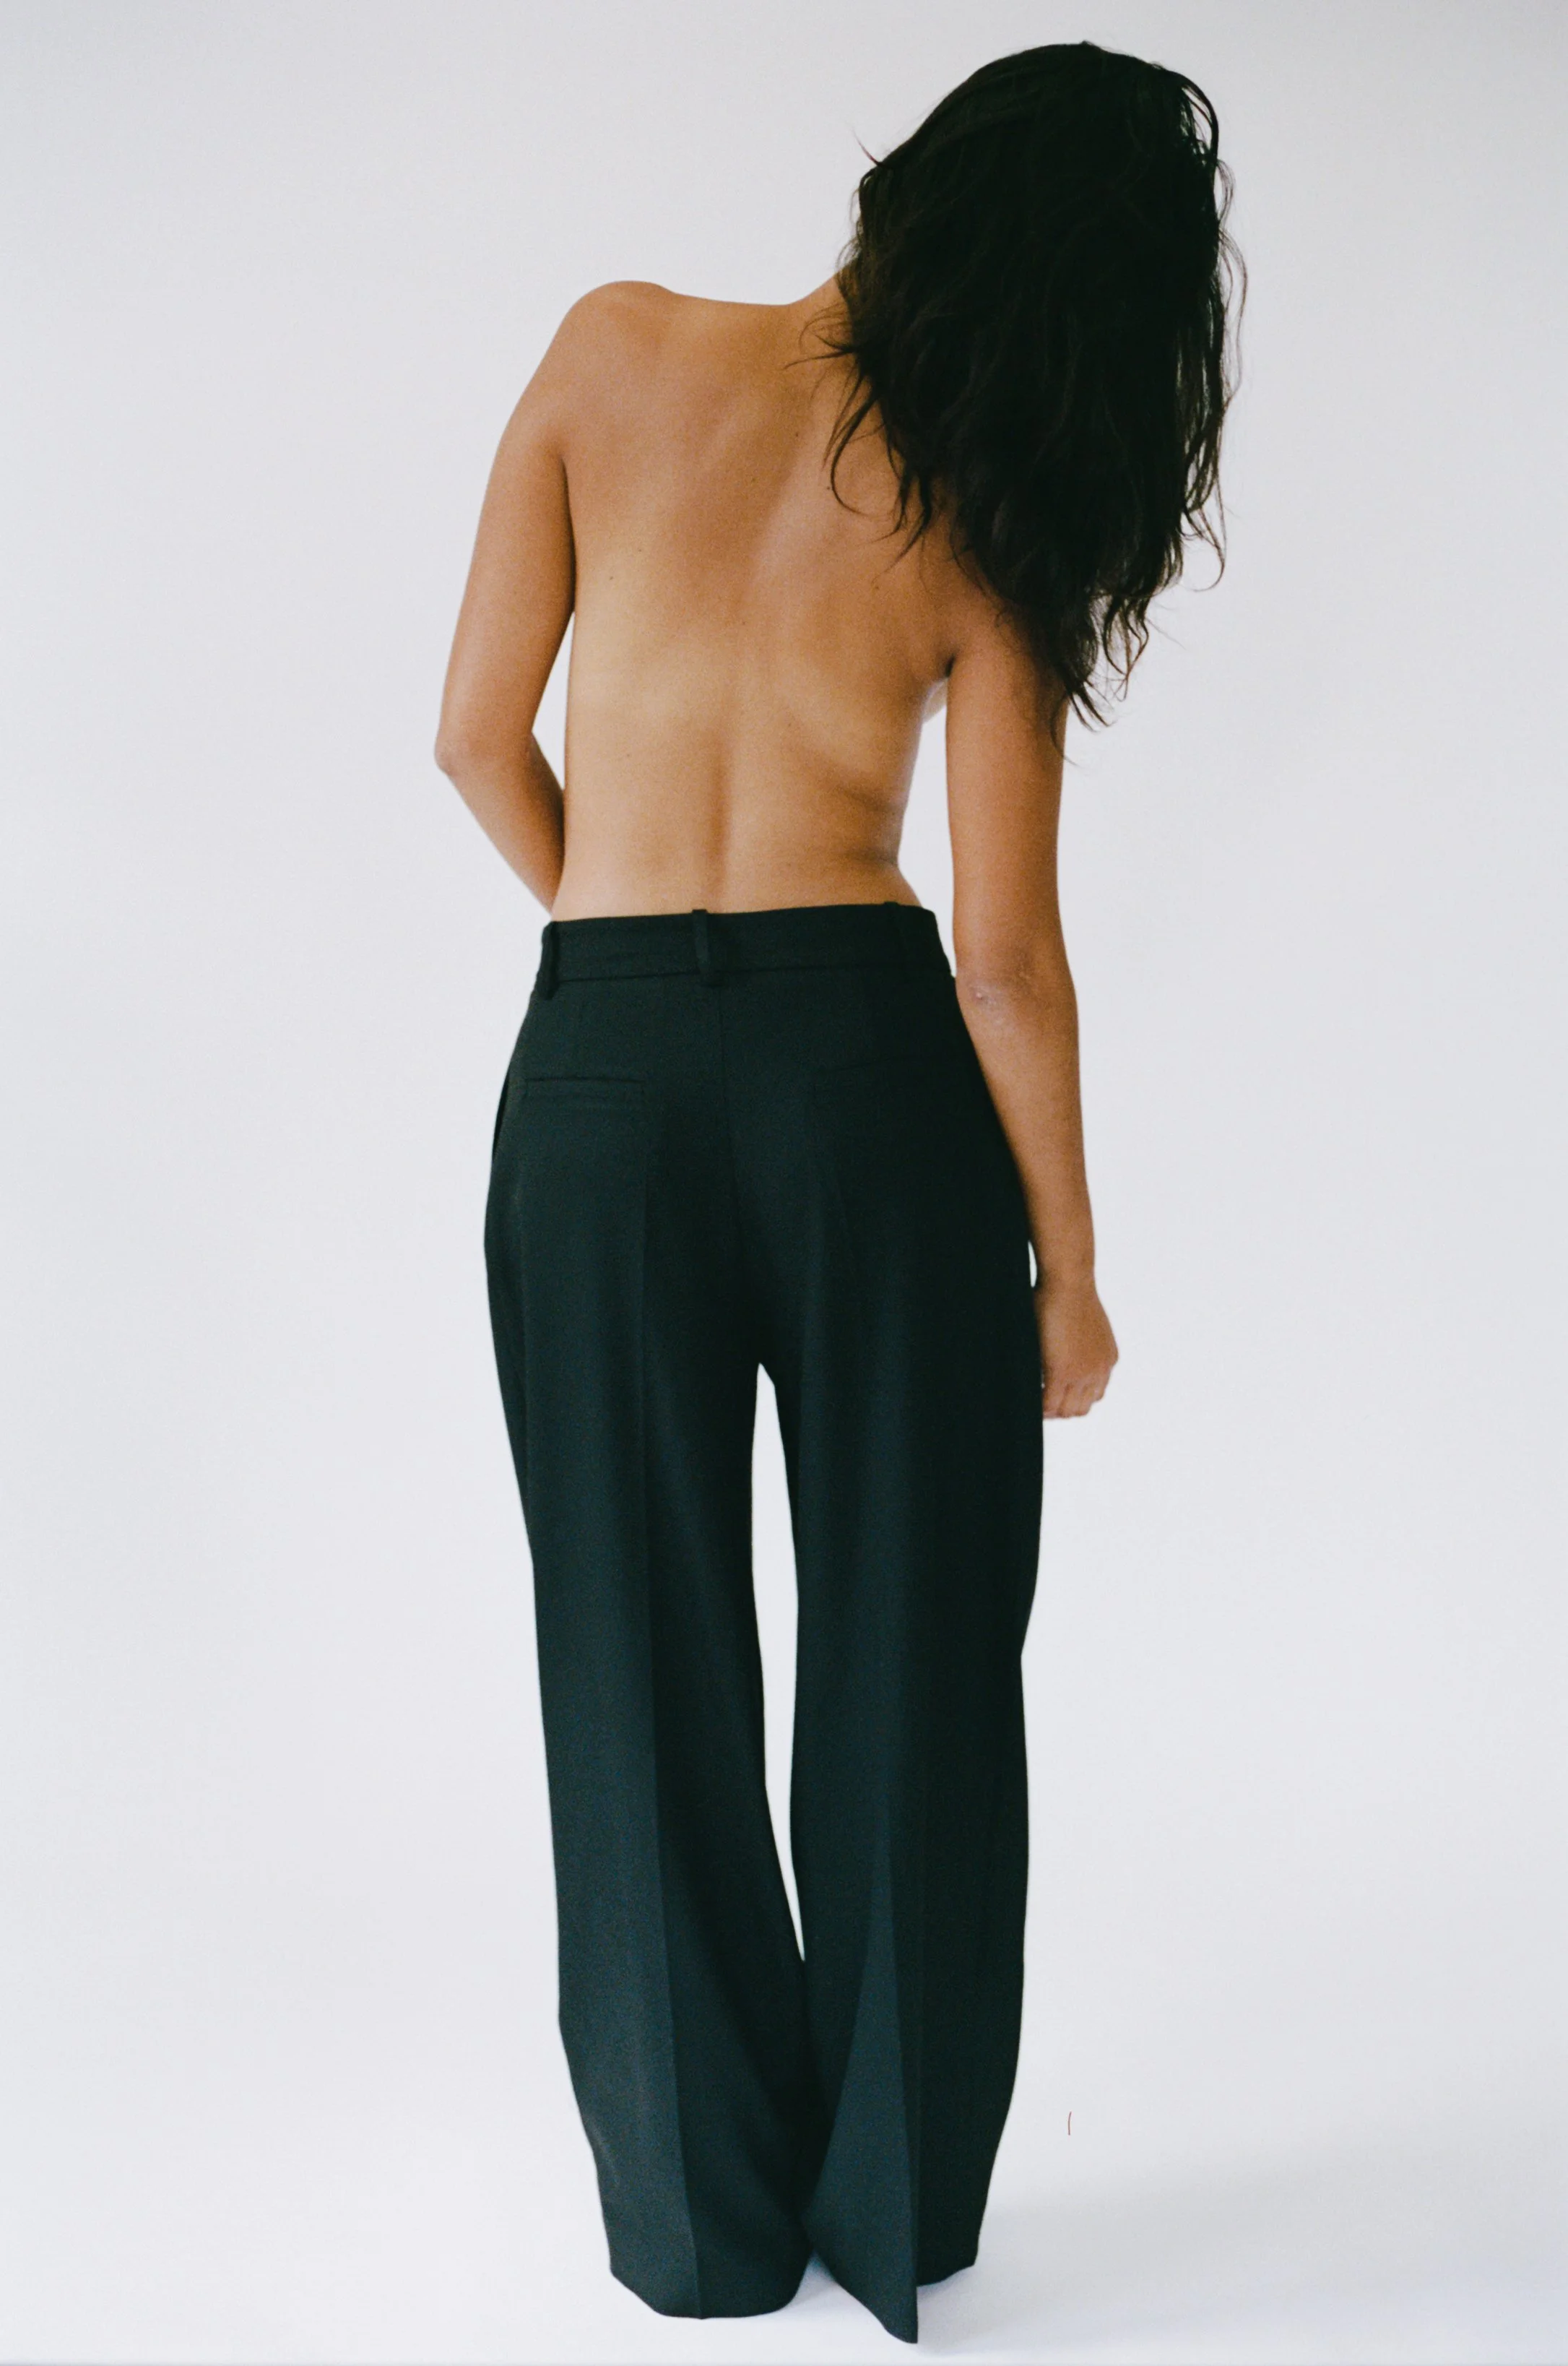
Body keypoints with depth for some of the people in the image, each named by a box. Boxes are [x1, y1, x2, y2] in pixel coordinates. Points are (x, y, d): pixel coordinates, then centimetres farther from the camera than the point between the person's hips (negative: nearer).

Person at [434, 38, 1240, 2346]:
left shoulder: (616, 347, 2)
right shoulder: (990, 520, -1)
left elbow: (481, 736, 2)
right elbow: (1009, 957, -4)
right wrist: (1067, 1266, 7)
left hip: (601, 1068, 1)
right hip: (865, 1056, -1)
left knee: (650, 1653, 13)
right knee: (911, 1651, 13)